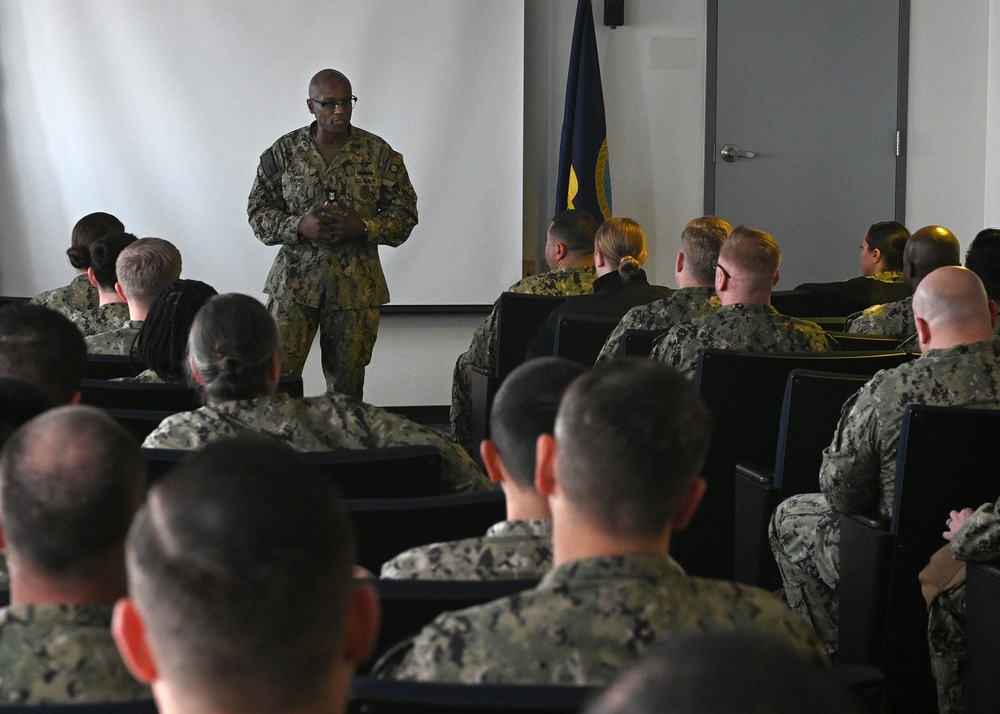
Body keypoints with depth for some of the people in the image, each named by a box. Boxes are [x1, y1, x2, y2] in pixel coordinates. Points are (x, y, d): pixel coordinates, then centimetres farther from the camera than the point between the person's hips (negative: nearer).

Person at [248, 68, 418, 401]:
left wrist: (363, 226, -14)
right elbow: (259, 211, 4)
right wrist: (299, 226, -15)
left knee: (347, 384, 6)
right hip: (294, 284, 0)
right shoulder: (284, 152, 2)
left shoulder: (379, 154, 2)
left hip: (356, 287, 0)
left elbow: (405, 212, 4)